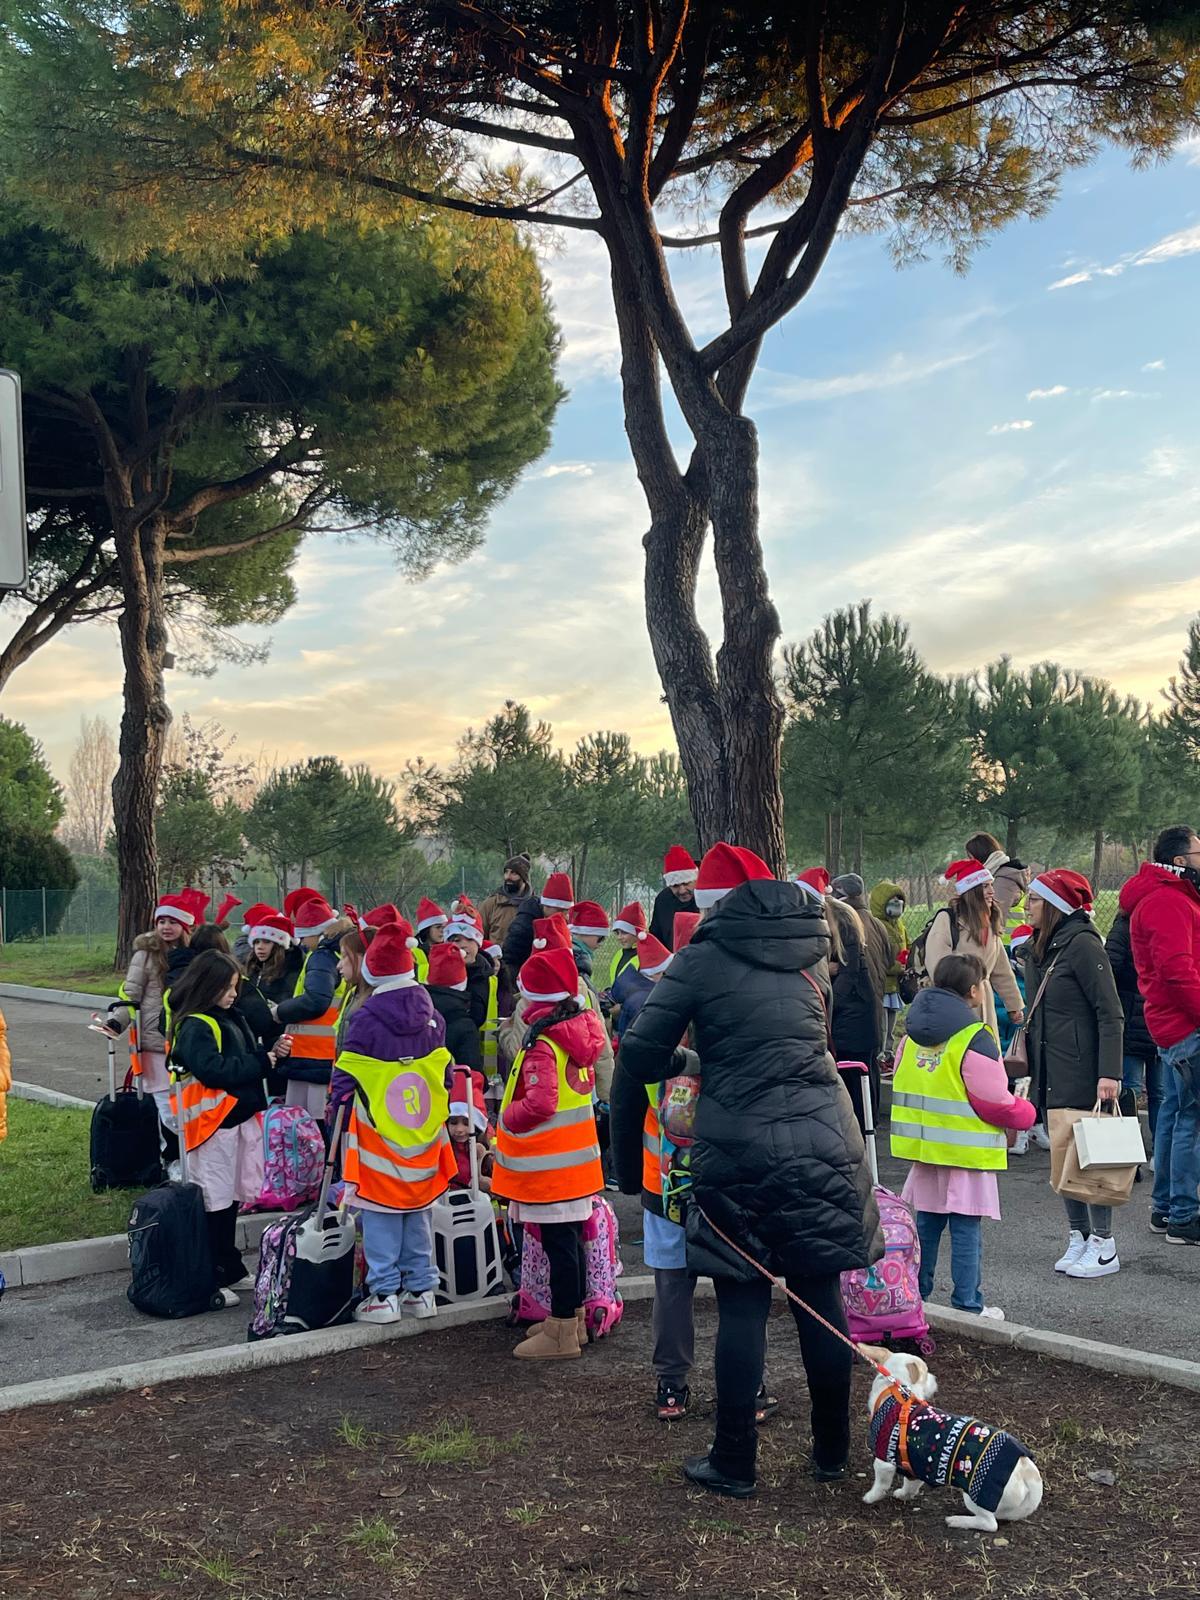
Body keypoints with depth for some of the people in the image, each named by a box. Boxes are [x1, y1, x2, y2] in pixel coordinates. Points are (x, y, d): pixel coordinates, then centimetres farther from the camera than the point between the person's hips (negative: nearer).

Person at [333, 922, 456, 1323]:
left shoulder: (365, 1018, -14)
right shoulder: (430, 1015, 1)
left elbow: (346, 1078, -9)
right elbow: (445, 1074, 10)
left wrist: (336, 1111, 5)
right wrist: (443, 1117, 22)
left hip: (378, 1139, -4)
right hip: (423, 1138, 4)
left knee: (381, 1217, 4)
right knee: (419, 1215, 14)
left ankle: (385, 1294, 6)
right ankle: (421, 1290, 19)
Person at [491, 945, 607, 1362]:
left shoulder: (542, 1044, -20)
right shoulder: (580, 1032, 5)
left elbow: (539, 1104, -27)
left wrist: (507, 1118, -10)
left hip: (548, 1163, -9)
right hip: (576, 1153, 9)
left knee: (558, 1244, -1)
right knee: (569, 1240, 17)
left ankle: (562, 1334, 7)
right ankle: (573, 1319, 29)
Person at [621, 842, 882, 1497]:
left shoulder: (703, 959, -5)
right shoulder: (810, 951, 9)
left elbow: (639, 1058, -7)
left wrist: (682, 1061, 14)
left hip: (741, 1153, -4)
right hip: (823, 1142, 4)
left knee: (742, 1307, 6)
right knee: (822, 1299, 13)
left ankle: (733, 1462, 15)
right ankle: (832, 1450, 25)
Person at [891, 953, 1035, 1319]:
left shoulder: (912, 1036, 6)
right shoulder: (975, 1040, -17)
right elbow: (996, 1104, -16)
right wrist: (1026, 1112, 3)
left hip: (923, 1149, 7)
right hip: (966, 1152, -7)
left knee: (926, 1223, 15)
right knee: (966, 1229, 2)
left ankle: (914, 1296, 22)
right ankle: (968, 1305, 8)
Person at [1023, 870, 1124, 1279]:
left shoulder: (1082, 944, -12)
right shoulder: (1037, 950, 13)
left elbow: (1110, 1014, -15)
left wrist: (1109, 1072, -21)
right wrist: (1029, 1069, 15)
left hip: (1081, 1071, -8)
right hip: (1050, 1072, 8)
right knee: (1063, 1157, 8)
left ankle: (1103, 1245, 3)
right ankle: (1078, 1236, 16)